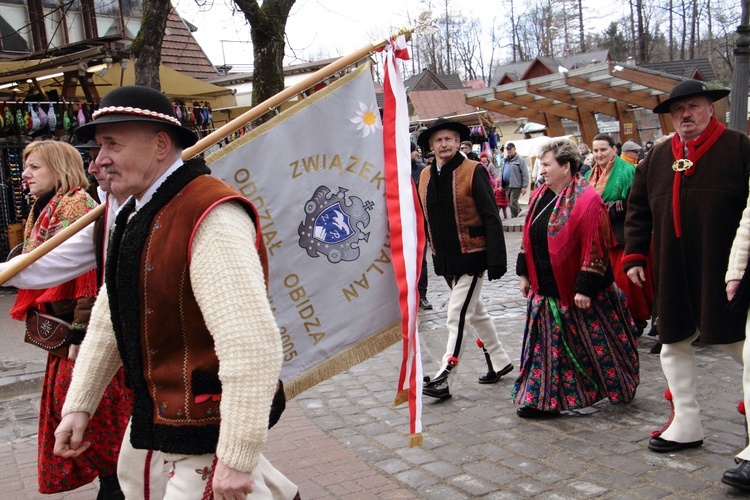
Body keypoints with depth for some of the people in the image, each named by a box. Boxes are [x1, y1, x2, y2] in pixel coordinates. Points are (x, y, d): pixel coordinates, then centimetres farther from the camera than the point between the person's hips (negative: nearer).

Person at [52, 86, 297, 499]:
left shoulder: (211, 217, -25)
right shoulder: (135, 218, 7)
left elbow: (253, 345, -31)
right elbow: (108, 318, 16)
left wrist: (237, 457, -28)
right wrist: (78, 404, 16)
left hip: (208, 429, -9)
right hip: (157, 415, 9)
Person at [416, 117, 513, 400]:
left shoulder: (474, 172, -10)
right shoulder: (425, 177, 7)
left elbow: (491, 218, -14)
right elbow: (422, 219, 11)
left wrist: (496, 260, -19)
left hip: (471, 257, -7)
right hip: (445, 260, 7)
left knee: (457, 318, -6)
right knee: (474, 312, 18)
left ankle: (443, 379, 1)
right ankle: (500, 361, 35)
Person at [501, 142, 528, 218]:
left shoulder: (520, 159, -7)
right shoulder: (506, 160, 14)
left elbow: (525, 174, -10)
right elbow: (503, 172, 20)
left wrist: (524, 186, -14)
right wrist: (502, 185, 16)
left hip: (516, 186, -8)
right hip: (507, 185, 8)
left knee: (513, 203, -9)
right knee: (511, 203, 14)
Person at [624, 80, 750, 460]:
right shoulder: (657, 157, 12)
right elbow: (638, 210, 14)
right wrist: (634, 256, 7)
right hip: (672, 271, 5)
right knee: (674, 342, 9)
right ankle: (686, 423, 20)